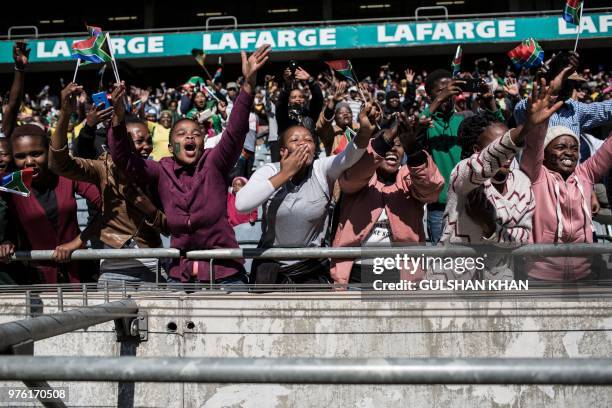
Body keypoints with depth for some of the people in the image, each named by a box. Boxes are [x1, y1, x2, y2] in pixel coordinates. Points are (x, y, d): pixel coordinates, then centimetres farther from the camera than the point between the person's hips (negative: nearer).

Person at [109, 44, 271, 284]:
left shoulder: (214, 163, -1)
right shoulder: (161, 171, 5)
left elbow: (236, 131, -14)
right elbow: (124, 159, -6)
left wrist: (248, 84, -28)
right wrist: (118, 120, -23)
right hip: (181, 274, 2)